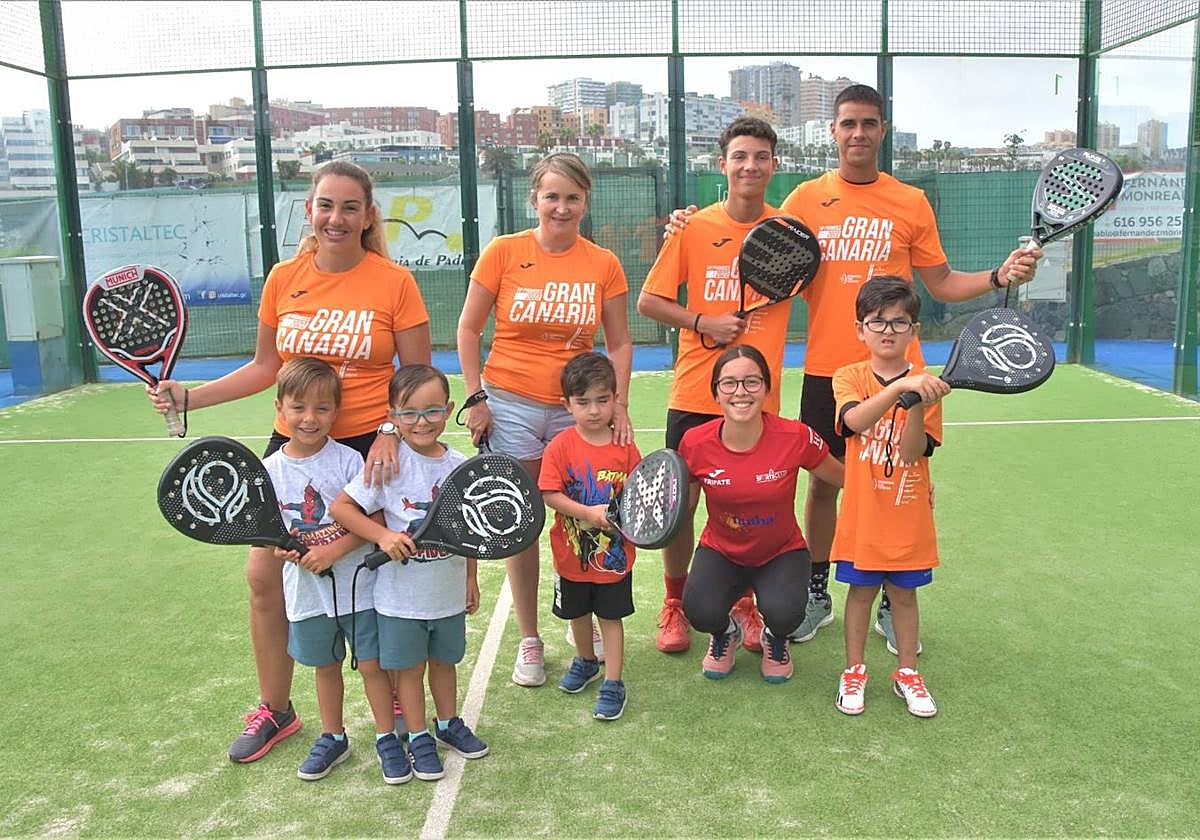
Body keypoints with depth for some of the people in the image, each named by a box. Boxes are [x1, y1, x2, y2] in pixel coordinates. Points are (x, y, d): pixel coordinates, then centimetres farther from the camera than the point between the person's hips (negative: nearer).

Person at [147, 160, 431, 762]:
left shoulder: (394, 282, -8)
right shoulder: (283, 279, 3)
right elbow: (265, 366, 13)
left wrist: (391, 433, -19)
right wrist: (189, 398, 4)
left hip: (368, 448, -3)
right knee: (264, 574, 4)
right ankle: (274, 710, 26)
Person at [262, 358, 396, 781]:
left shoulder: (348, 460, -13)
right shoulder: (271, 469, -3)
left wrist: (334, 550, -23)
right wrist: (281, 547, -15)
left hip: (358, 584, -3)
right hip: (307, 590, 3)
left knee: (372, 664, 5)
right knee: (325, 666, 19)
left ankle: (387, 737, 23)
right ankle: (332, 738, 37)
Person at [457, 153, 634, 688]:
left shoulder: (603, 264, 1)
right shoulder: (503, 252, -2)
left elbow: (619, 343, 7)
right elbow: (468, 328, 3)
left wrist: (619, 405, -4)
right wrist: (475, 398, -3)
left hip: (578, 407, 1)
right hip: (511, 404, -1)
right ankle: (529, 640, 19)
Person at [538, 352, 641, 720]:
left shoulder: (625, 448, -8)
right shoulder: (561, 446, -11)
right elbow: (550, 494, -16)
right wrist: (589, 513, -26)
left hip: (614, 551, -1)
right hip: (572, 552, 1)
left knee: (611, 617, 8)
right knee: (578, 613, 21)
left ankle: (612, 684, 19)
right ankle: (586, 661, 46)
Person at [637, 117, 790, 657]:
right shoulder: (694, 228, -1)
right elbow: (648, 301, 2)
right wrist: (703, 322, -12)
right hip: (694, 395, -1)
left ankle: (742, 602, 31)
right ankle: (675, 604, 26)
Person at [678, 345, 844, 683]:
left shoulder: (796, 437, -21)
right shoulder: (696, 443, -17)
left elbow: (845, 477, -3)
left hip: (782, 552, 0)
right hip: (721, 551, 1)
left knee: (784, 612, -31)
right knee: (700, 611, -28)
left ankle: (775, 638, 12)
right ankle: (725, 633, 14)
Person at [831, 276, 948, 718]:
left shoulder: (926, 384, -3)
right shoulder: (849, 377, -5)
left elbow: (913, 453, -14)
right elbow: (855, 420, -29)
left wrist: (919, 405, -30)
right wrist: (900, 387, -42)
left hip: (908, 516, 1)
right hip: (862, 515, -1)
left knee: (904, 593, 13)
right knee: (861, 591, 10)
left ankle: (907, 672, 29)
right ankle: (854, 671, 26)